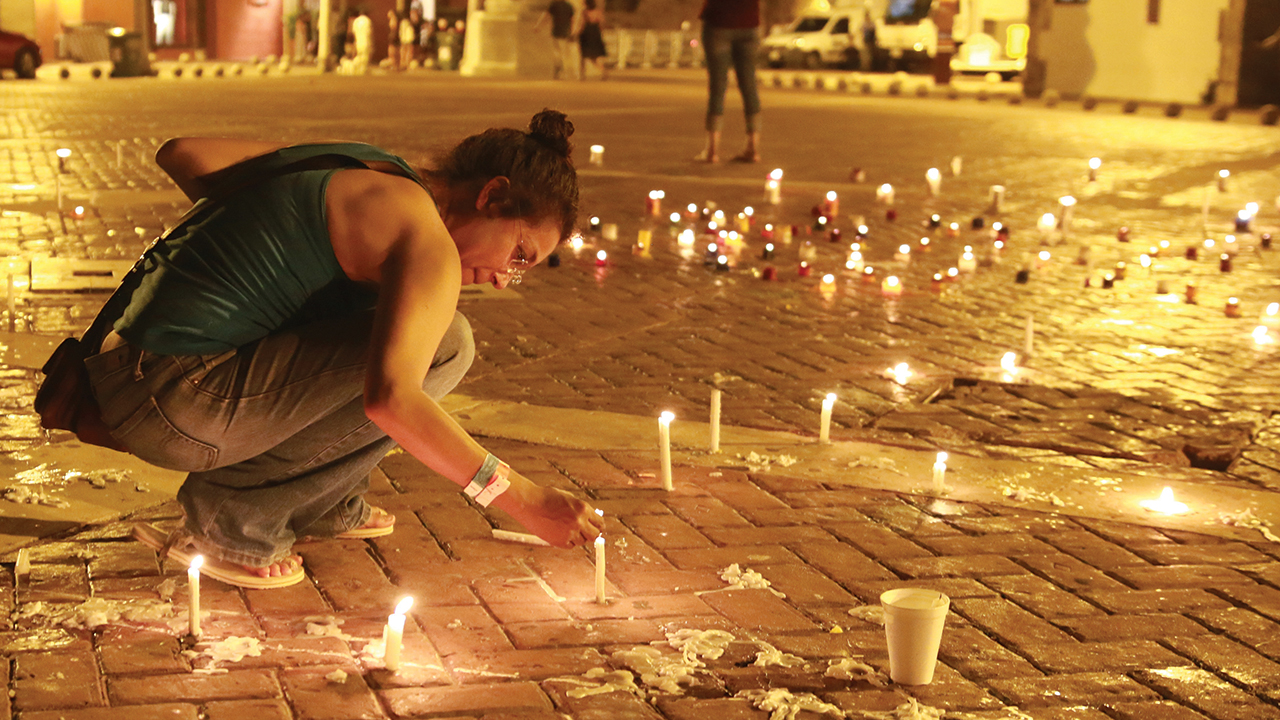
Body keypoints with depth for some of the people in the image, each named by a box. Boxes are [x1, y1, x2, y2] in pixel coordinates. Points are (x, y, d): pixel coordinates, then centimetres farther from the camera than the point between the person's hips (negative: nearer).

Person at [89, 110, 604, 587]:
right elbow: (390, 399, -27)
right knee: (442, 344, -13)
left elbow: (179, 153, 17)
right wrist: (521, 498, -20)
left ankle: (321, 504, 18)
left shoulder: (354, 167, 15)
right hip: (170, 409, -9)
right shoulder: (428, 244, -12)